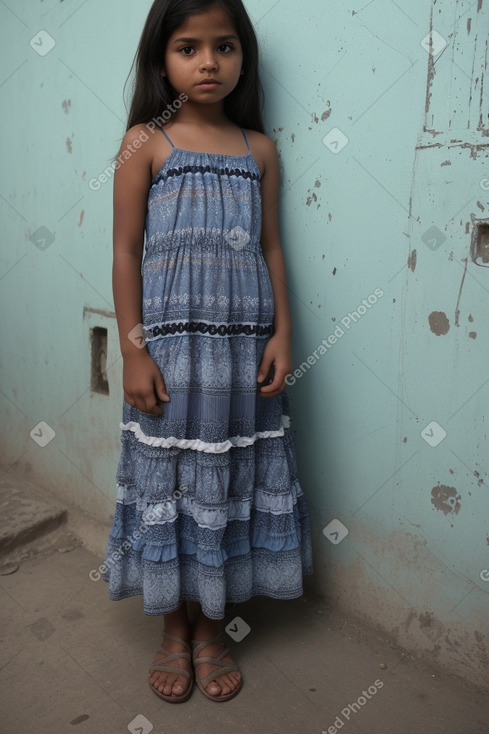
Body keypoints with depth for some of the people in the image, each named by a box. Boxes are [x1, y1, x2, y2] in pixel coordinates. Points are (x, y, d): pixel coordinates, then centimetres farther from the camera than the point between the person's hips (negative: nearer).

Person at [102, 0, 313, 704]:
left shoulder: (260, 149, 9)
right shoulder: (146, 142, 0)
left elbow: (271, 248, 10)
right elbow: (126, 250, -3)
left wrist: (282, 334, 0)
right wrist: (134, 349, -9)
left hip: (244, 343, 3)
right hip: (170, 342, -2)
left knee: (229, 482, 10)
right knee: (168, 480, 7)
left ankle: (210, 631, 30)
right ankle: (174, 631, 29)